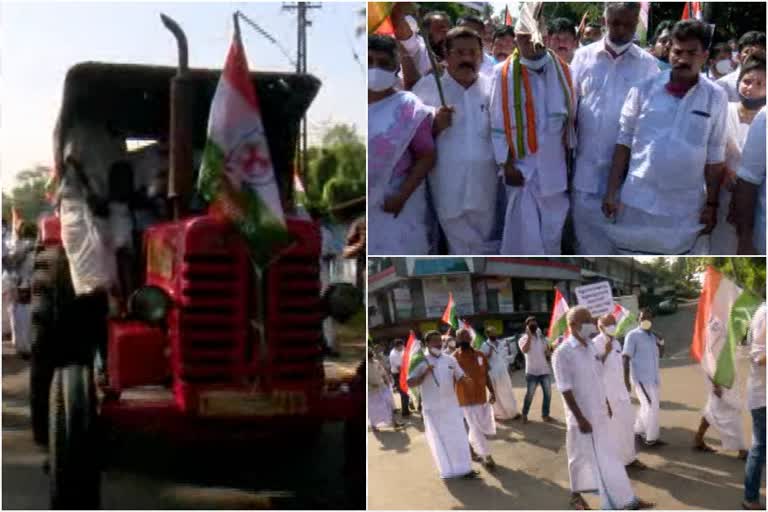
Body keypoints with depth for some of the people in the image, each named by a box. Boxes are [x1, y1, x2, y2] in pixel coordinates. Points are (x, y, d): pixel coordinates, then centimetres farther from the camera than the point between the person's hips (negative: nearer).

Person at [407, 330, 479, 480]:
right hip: (432, 408, -2)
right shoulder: (421, 362, -7)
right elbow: (410, 384, -12)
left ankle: (465, 468, 16)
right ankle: (448, 470, 21)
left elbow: (461, 377, 9)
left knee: (458, 437, 6)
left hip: (451, 405, 2)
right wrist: (425, 373, -24)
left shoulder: (450, 360, 2)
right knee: (439, 439, 8)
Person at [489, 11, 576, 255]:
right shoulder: (504, 74, -10)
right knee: (525, 237, -3)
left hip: (555, 168, 4)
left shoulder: (562, 70, 3)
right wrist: (506, 165, -9)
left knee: (553, 231, 15)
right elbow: (497, 125, -7)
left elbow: (571, 116, 10)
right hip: (522, 168, -4)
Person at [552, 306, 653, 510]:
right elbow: (565, 389, -19)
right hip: (582, 416, -7)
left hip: (600, 413, 7)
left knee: (611, 455, 12)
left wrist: (607, 404, 16)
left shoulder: (591, 347, 5)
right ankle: (576, 495, 30)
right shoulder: (563, 353, -18)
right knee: (581, 457, 10)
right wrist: (580, 418, -20)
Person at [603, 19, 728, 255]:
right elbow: (624, 143, 2)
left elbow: (715, 158, 1)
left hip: (685, 207, 0)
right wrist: (612, 191, -1)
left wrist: (712, 204, 1)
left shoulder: (716, 98, -2)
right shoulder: (644, 89, -2)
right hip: (638, 203, 0)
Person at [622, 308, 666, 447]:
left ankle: (638, 431, 31)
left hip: (653, 377, 7)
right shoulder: (633, 335, -10)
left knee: (646, 407, 15)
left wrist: (661, 343, -1)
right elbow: (626, 358, -13)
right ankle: (651, 438, -1)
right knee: (651, 407, -9)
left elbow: (660, 354, 21)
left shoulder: (652, 335, 11)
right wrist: (626, 380, -18)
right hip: (641, 378, -7)